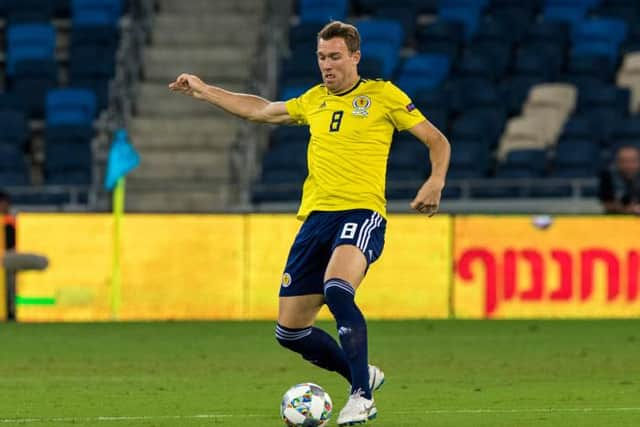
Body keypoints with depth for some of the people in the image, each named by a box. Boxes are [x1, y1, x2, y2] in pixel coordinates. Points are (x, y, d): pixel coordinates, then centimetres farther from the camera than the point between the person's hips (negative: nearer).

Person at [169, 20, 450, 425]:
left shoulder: (383, 95, 3)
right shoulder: (314, 100, 18)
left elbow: (437, 140, 4)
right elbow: (261, 110, 33)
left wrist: (436, 182, -14)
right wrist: (204, 91, 37)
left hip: (361, 212, -7)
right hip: (316, 217, 7)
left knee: (337, 289, -35)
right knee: (290, 330, 2)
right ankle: (364, 375, 24)